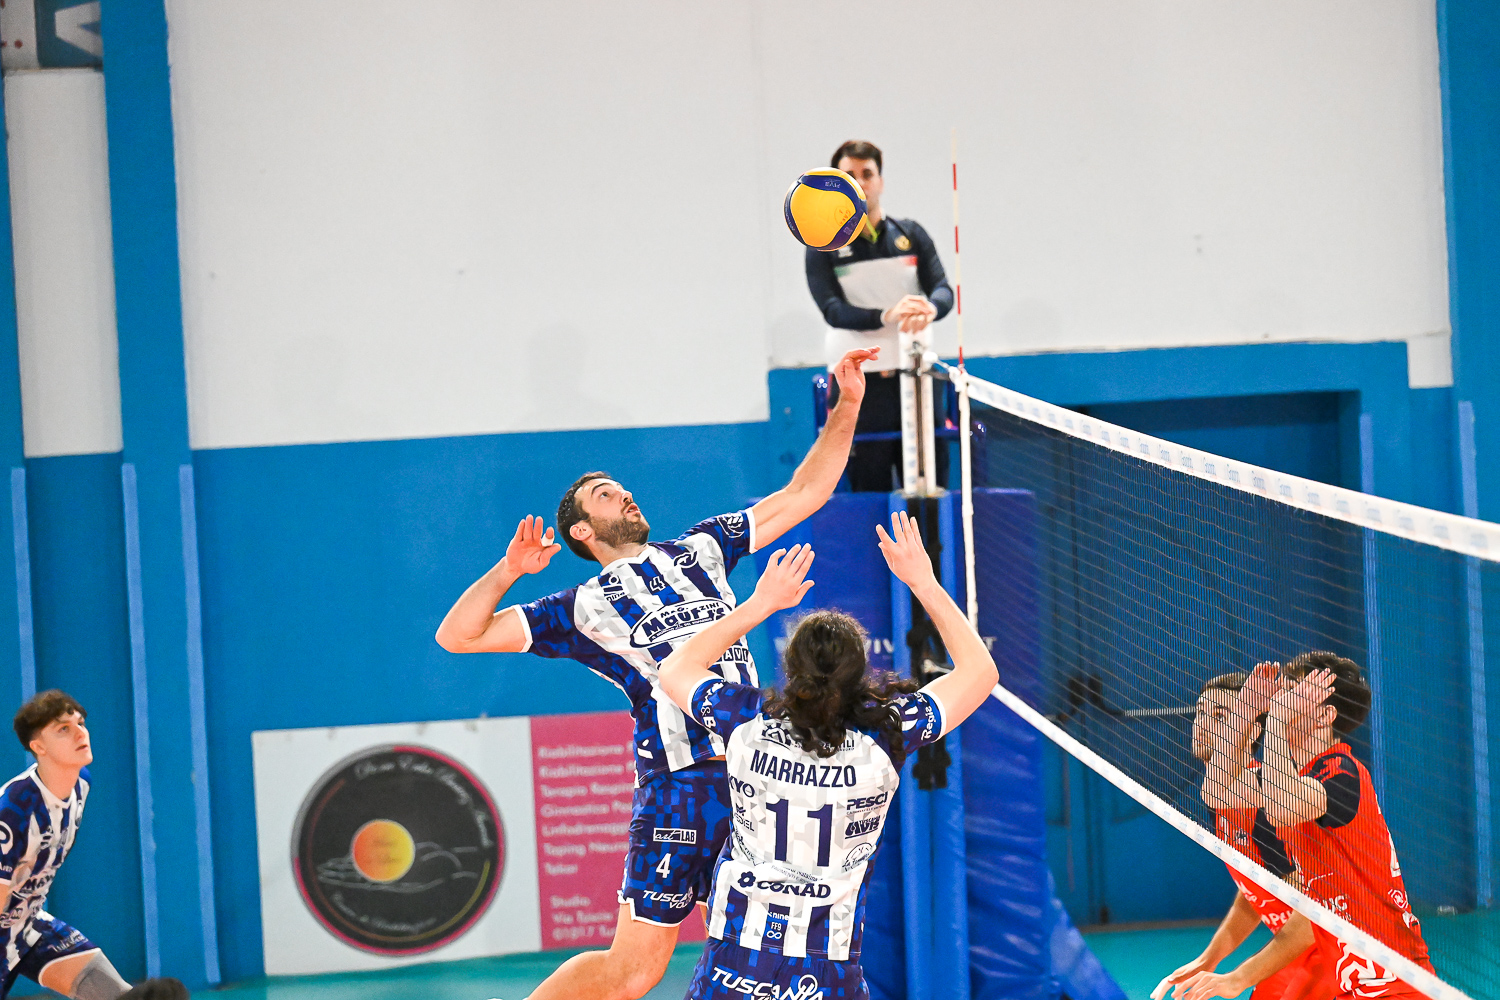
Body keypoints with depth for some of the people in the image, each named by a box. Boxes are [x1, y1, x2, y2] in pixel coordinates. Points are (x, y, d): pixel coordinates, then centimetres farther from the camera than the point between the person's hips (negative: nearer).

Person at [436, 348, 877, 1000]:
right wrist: (507, 572, -12)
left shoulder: (700, 550, 18)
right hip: (679, 788, -5)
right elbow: (457, 636, 2)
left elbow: (802, 493, 21)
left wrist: (847, 406, 14)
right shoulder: (585, 607, 5)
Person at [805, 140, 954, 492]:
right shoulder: (824, 248, 3)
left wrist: (929, 309, -26)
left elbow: (943, 289, -1)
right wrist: (887, 315, -28)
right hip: (858, 385, -2)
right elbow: (833, 310, -11)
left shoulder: (911, 235, 11)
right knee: (871, 494, -3)